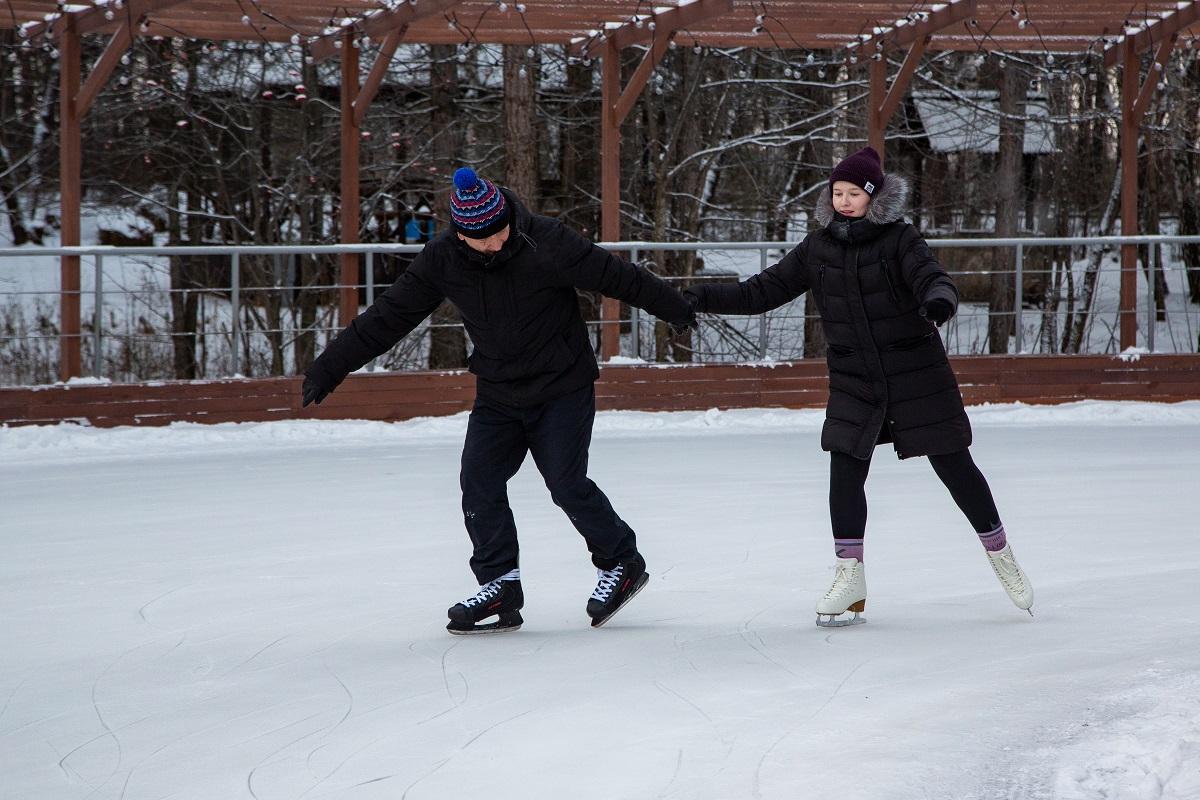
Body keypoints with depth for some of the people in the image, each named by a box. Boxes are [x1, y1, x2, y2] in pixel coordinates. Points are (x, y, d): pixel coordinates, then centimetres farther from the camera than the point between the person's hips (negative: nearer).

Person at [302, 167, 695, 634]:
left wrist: (676, 309, -6)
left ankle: (621, 564, 12)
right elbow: (389, 317, -2)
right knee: (479, 483, -7)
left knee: (566, 483, -10)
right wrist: (330, 367, -1)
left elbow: (615, 276, -13)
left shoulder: (546, 243, -20)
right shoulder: (442, 261, -8)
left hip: (563, 389, -5)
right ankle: (500, 587, 0)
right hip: (498, 395, 5)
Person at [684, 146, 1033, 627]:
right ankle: (850, 578, 4)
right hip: (854, 381, 3)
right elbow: (763, 292, 3)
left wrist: (939, 300, -46)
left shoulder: (898, 239, -9)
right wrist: (706, 299, -9)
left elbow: (931, 278, -22)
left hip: (915, 372, -3)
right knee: (845, 472, -7)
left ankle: (1001, 555, 21)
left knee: (953, 465, 3)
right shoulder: (819, 247, 3)